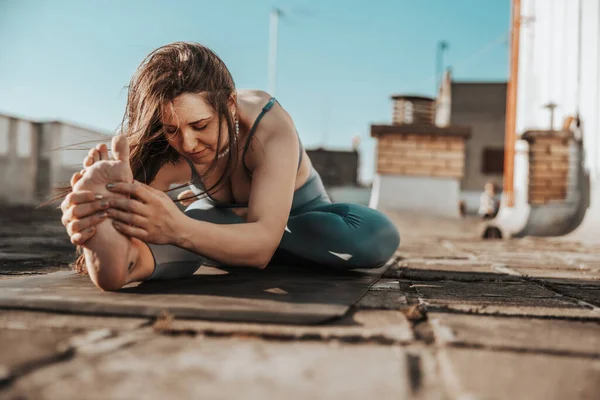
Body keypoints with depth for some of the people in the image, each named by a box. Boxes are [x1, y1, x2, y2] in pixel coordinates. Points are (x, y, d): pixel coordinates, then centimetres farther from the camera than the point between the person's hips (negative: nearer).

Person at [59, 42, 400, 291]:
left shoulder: (271, 127, -38)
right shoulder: (165, 153, -27)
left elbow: (263, 243, -51)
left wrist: (178, 229, -71)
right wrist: (91, 215, -69)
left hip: (298, 216, 0)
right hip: (218, 220, 0)